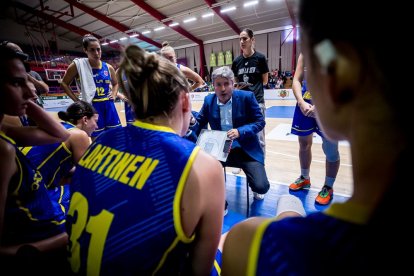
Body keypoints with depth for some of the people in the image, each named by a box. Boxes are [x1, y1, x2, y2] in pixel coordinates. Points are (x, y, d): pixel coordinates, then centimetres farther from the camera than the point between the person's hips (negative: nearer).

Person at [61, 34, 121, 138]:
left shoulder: (108, 67, 5)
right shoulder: (78, 65, -5)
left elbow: (115, 83, 23)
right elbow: (64, 84, 3)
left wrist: (114, 95, 6)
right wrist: (77, 101, -4)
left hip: (109, 106, 4)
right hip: (92, 107, -4)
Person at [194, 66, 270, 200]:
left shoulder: (246, 97, -8)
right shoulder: (209, 100, 1)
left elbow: (260, 121, -7)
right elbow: (199, 123, 9)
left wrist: (240, 131, -22)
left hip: (246, 150, -2)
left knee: (261, 186, -17)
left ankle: (254, 189, 27)